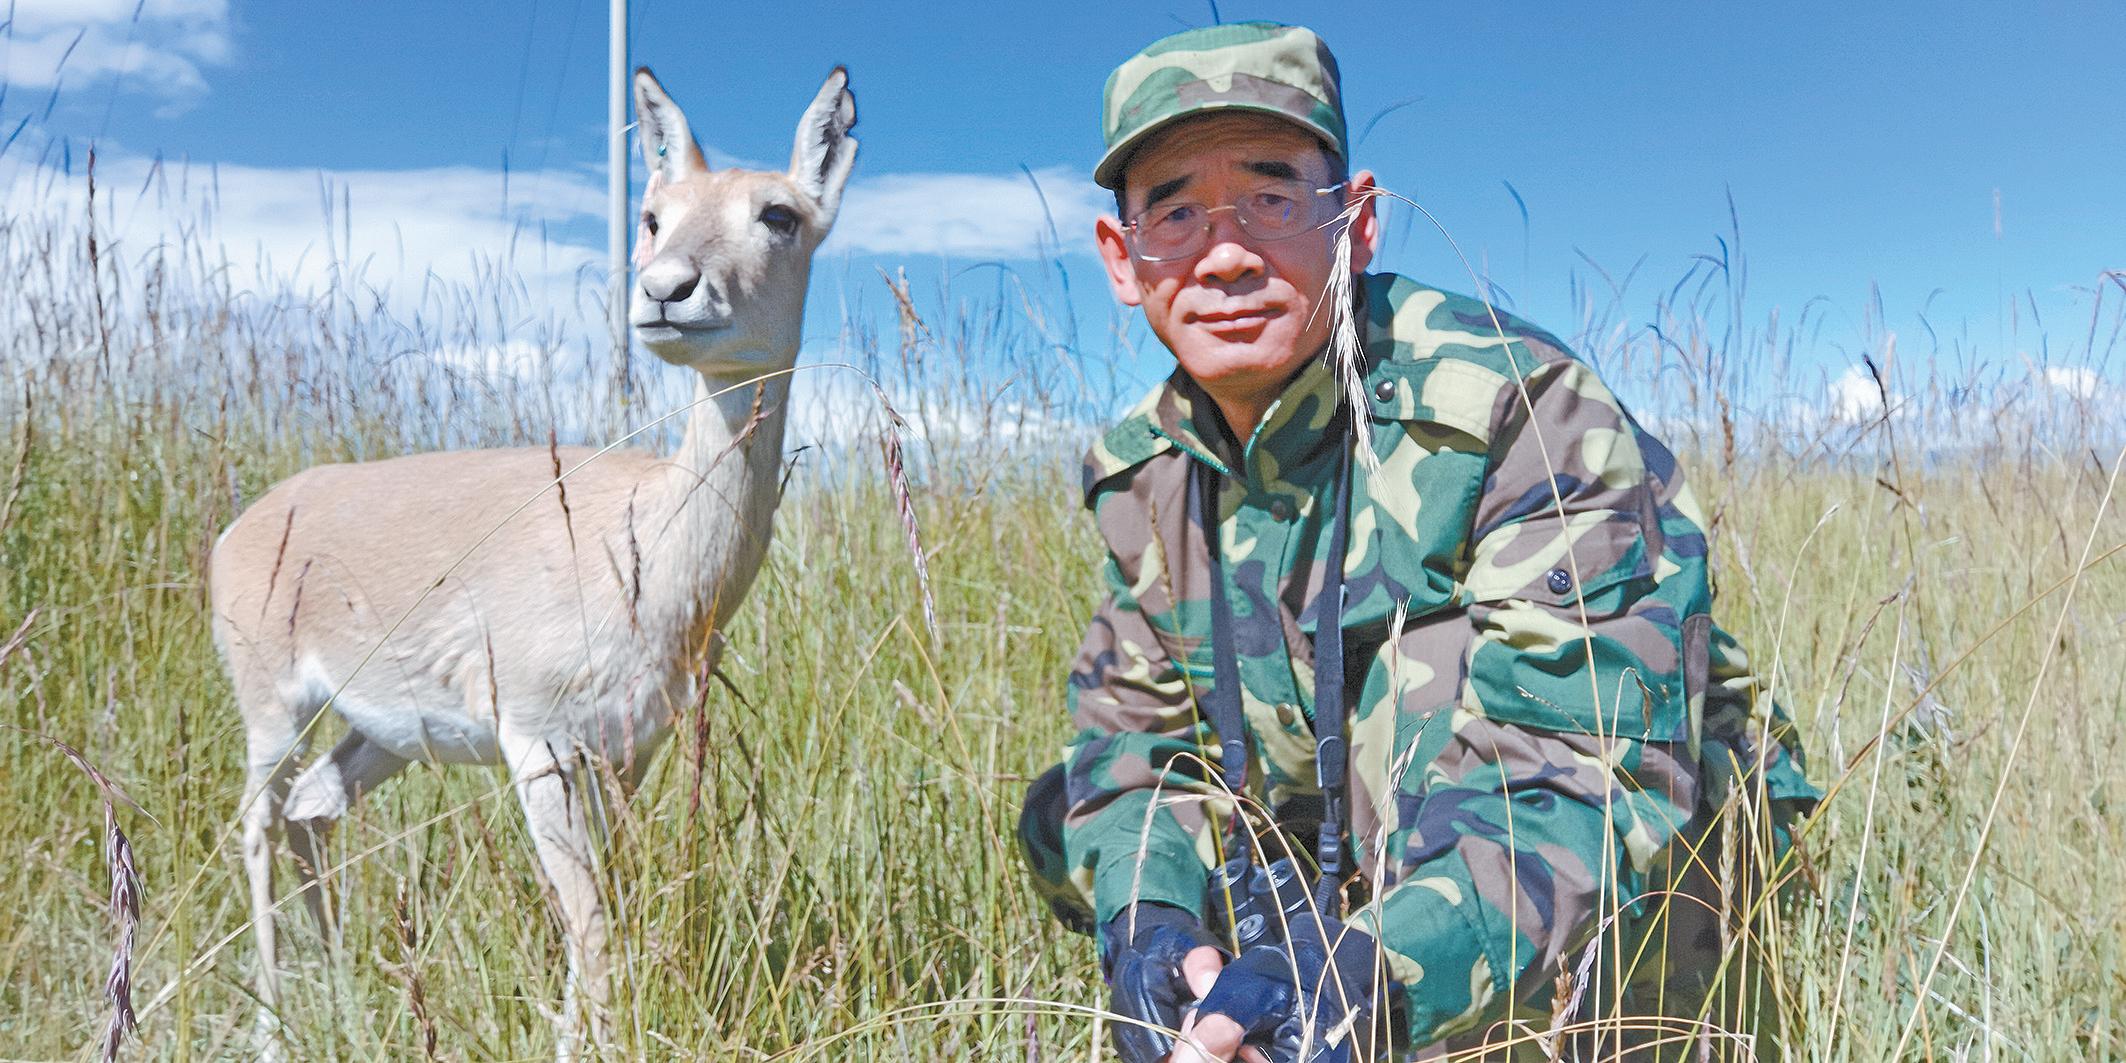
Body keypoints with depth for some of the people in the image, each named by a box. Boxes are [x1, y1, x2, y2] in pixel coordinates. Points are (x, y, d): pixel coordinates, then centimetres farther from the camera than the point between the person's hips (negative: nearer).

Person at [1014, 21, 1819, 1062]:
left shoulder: (1518, 409, -25)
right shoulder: (1148, 473, -4)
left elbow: (1589, 781, -32)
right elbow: (1138, 729, -3)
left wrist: (1374, 974, -47)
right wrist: (1147, 918, -25)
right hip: (1352, 882, 6)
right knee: (1064, 822, -6)